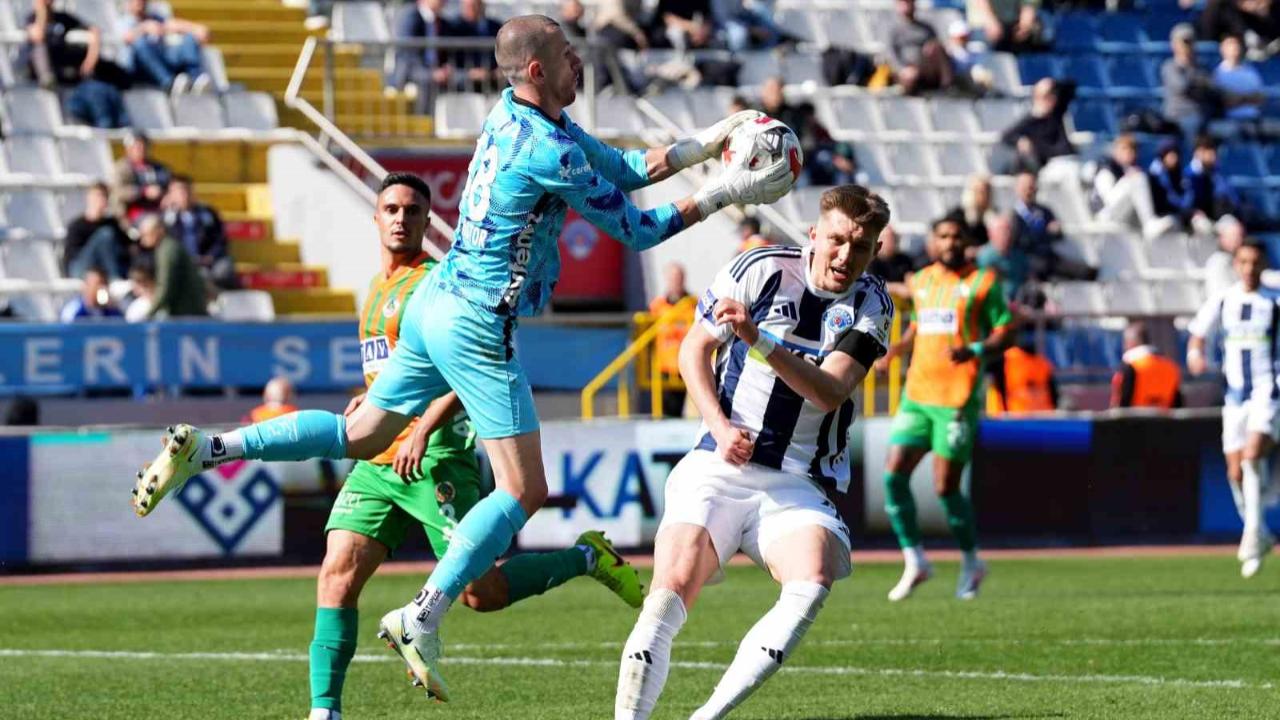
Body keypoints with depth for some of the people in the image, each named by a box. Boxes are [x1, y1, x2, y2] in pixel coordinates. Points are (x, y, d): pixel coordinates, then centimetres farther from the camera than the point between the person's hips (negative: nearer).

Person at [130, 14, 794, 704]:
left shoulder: (518, 117, 10)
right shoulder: (550, 150, -18)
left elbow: (622, 169, 18)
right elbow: (633, 230, -9)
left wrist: (707, 142, 12)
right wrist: (720, 193, -2)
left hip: (435, 303, 9)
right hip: (477, 322, -9)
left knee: (361, 434, 21)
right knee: (523, 489, -6)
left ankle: (206, 448, 11)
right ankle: (422, 618, -12)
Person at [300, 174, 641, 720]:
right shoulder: (377, 288, 20)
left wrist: (423, 431, -26)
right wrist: (370, 401, 15)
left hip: (435, 457, -7)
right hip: (379, 460, 7)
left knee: (481, 593, -7)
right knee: (337, 574, -9)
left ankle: (586, 557, 15)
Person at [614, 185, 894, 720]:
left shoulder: (871, 305, 1)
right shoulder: (762, 270, -2)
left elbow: (830, 392, -13)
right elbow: (693, 352, 7)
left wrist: (757, 339, -26)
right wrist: (721, 428, -8)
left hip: (796, 485, 1)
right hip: (718, 469, -1)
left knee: (812, 584, -28)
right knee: (670, 591, -22)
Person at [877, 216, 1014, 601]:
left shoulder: (982, 282, -2)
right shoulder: (921, 281, 14)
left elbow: (1005, 333, -4)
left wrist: (974, 350, -22)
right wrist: (897, 348, 13)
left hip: (957, 398, -5)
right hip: (917, 395, 5)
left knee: (945, 487, -5)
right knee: (894, 474, -7)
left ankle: (971, 564, 17)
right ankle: (914, 560, 5)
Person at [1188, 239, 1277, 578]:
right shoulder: (1222, 301, 6)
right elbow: (1198, 337, 9)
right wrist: (1196, 356, -13)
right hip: (1235, 395, 3)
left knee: (1252, 455, -25)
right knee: (1235, 472, 2)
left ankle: (1252, 535, -22)